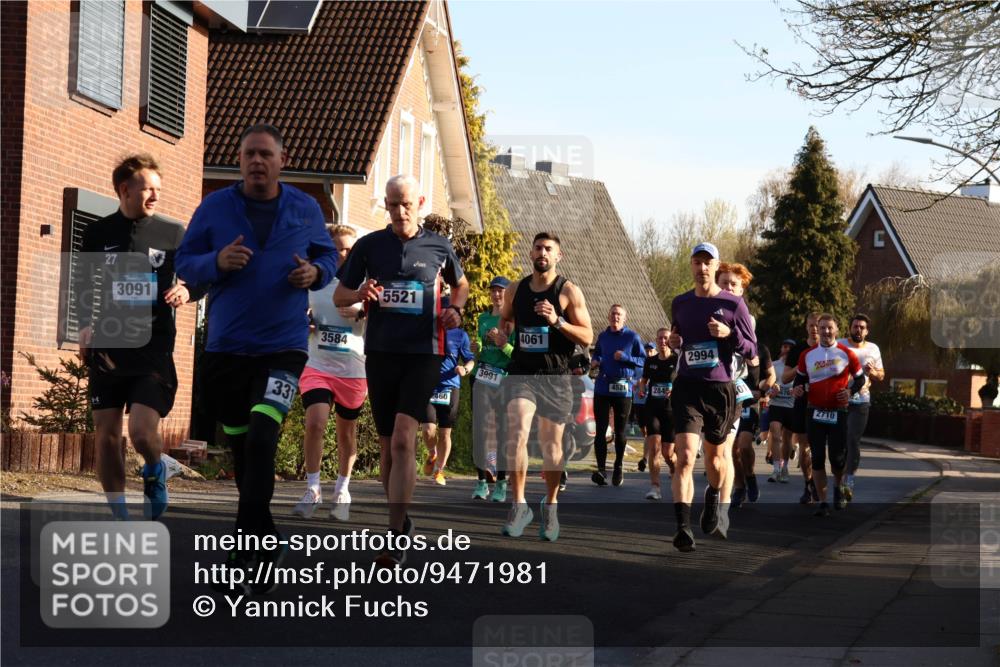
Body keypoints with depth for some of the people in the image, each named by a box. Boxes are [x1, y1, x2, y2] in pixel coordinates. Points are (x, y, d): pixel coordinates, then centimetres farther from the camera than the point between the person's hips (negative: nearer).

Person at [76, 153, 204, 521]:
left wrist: (187, 291, -11)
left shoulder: (173, 233, 1)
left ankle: (154, 474, 20)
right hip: (107, 347, 2)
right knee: (107, 436, 2)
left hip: (153, 349, -2)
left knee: (142, 431, -14)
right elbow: (84, 284, 16)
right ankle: (118, 516, 14)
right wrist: (86, 325, 4)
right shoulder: (98, 233, 5)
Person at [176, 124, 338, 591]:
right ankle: (264, 539, 29)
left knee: (261, 440, -18)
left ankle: (246, 544, -11)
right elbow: (185, 263, 3)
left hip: (284, 346, -2)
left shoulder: (306, 210, 3)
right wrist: (217, 262, -19)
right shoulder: (215, 207, 1)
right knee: (241, 446, 12)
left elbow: (328, 256, 16)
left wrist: (315, 272, -8)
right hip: (226, 346, 2)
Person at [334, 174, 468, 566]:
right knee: (388, 444, 10)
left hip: (422, 355, -2)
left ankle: (396, 539, -17)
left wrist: (455, 309, 1)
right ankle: (400, 519, 28)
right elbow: (339, 295, 11)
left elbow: (460, 284, 22)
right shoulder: (368, 246, 5)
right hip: (380, 353, 3)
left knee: (403, 440, -17)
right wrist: (360, 293, -11)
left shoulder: (438, 247, 4)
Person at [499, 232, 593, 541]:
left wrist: (557, 321, -20)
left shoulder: (569, 291, -3)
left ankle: (550, 506, 27)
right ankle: (519, 505, -11)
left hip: (555, 377, -2)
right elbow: (504, 321, 26)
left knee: (551, 446, 7)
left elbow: (587, 337, -6)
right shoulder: (515, 290, 8)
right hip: (521, 373, 2)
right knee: (516, 435, -19)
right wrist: (501, 333, 2)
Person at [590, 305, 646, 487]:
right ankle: (601, 469, -7)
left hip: (623, 388, -3)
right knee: (601, 429, -5)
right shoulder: (602, 336, 14)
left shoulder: (632, 337, 1)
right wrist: (594, 361, 6)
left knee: (620, 431, 5)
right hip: (602, 387, 3)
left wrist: (625, 357, -15)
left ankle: (618, 468, 18)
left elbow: (644, 360, -1)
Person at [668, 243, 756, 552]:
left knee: (716, 457, 16)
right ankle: (683, 527, -21)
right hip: (687, 388, 1)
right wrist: (674, 342, 3)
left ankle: (714, 500, 47)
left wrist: (729, 334, -17)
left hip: (721, 389, -1)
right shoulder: (680, 303, 9)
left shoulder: (733, 304, -1)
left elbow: (752, 351, 1)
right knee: (685, 457, -16)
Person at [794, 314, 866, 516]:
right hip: (815, 413, 2)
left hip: (838, 413, -2)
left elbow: (860, 378, 6)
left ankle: (838, 487, 30)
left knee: (838, 457, -2)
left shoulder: (846, 353, -3)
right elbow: (799, 380, 17)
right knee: (817, 458, 0)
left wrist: (850, 391, -12)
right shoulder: (807, 355, 4)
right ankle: (823, 502, 7)